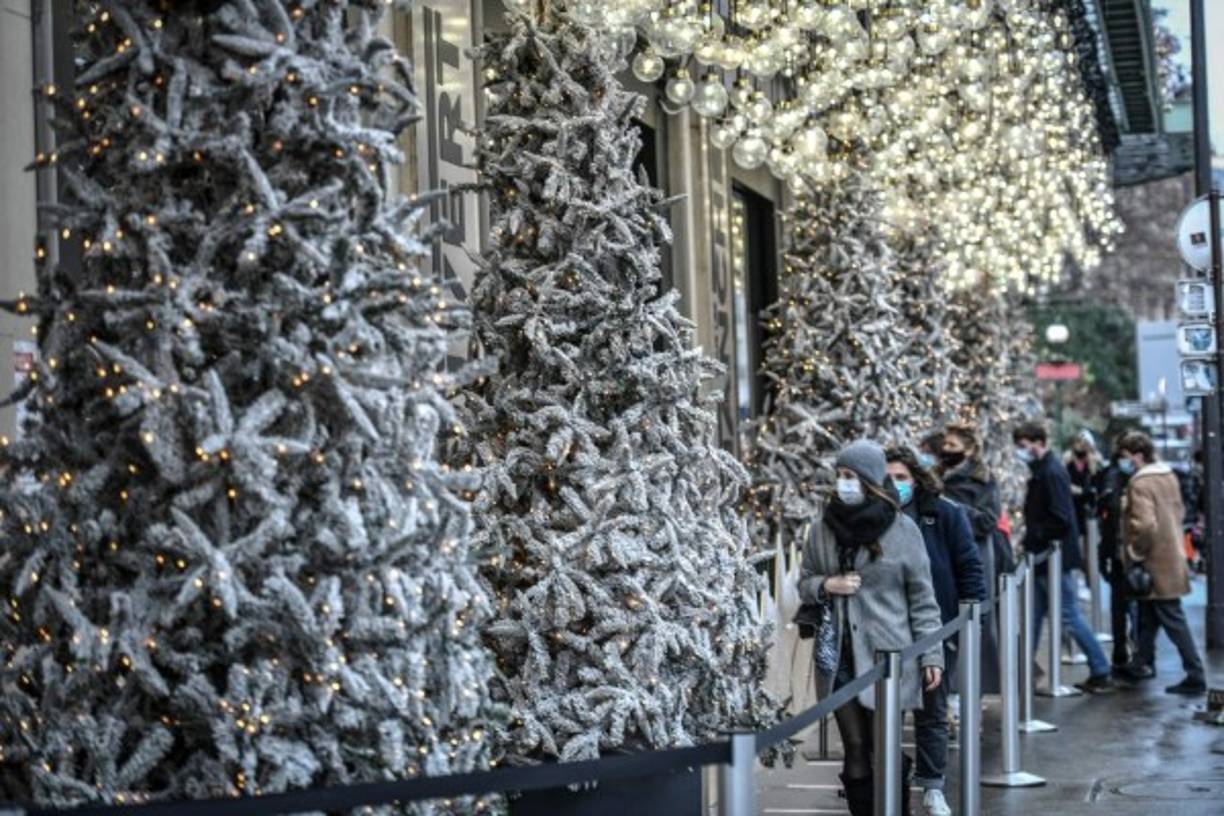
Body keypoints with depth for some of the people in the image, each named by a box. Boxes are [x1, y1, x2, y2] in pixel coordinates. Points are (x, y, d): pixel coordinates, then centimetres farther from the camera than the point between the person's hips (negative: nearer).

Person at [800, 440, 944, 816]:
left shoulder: (902, 530, -2)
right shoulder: (822, 530, 5)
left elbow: (922, 597, 1)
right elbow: (804, 582, 15)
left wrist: (931, 654, -3)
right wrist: (827, 585, -7)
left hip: (887, 656, -3)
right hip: (839, 657, 3)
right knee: (856, 751, 6)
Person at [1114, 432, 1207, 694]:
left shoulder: (1140, 483, -20)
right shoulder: (1168, 476, 8)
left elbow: (1145, 524, -30)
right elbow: (1178, 511, 18)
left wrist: (1134, 552, -16)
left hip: (1156, 563, -9)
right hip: (1172, 553, 9)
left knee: (1173, 620, -4)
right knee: (1147, 617, 20)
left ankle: (1196, 677, -2)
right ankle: (1143, 665, 30)